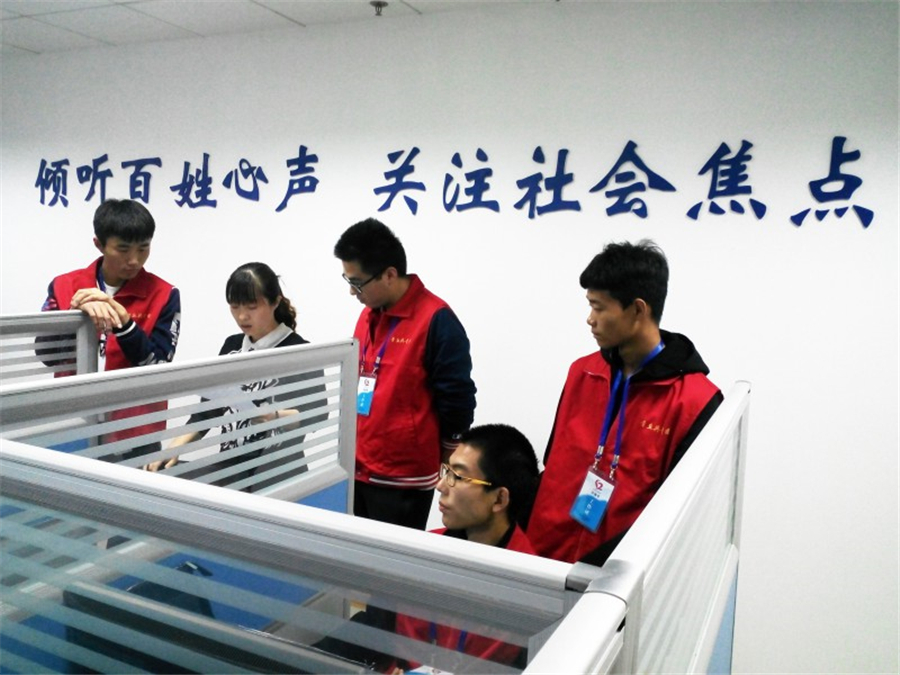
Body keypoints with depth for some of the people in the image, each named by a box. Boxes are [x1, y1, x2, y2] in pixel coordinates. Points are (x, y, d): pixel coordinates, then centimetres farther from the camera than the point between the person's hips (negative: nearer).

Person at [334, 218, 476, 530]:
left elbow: (456, 403, -13)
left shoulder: (436, 320, -16)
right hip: (358, 472, 7)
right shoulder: (368, 316, 8)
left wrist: (435, 461, -2)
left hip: (404, 480, -7)